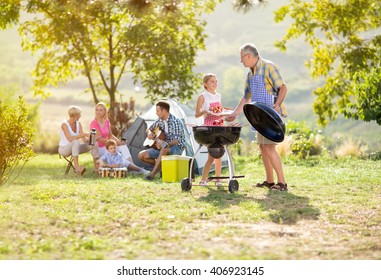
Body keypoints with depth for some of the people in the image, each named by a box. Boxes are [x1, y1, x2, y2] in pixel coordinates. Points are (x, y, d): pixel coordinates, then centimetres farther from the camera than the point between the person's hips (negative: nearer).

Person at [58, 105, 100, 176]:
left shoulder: (78, 124, 2)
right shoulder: (64, 124, -18)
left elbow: (84, 139, -4)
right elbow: (70, 139, -33)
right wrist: (84, 134, -33)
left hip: (74, 148, 7)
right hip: (64, 149, -7)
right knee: (76, 142, -38)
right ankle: (77, 167, -49)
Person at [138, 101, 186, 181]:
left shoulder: (175, 121, -18)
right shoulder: (159, 121, 4)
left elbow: (176, 140, -26)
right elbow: (148, 129, 19)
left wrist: (166, 145, -45)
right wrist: (149, 133, -6)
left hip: (176, 148, -7)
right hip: (162, 147, 7)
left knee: (164, 150, -42)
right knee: (142, 155, -8)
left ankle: (152, 174, -34)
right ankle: (160, 165, 8)